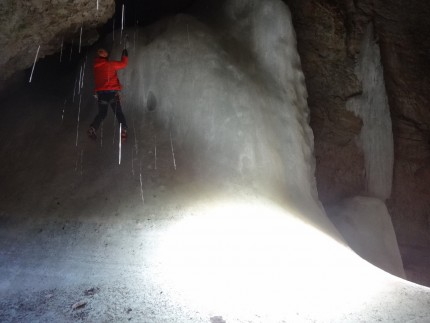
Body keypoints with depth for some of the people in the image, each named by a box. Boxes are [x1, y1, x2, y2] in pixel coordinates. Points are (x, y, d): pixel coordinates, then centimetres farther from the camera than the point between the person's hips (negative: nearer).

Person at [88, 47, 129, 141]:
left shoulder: (96, 66, 6)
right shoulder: (110, 64, -3)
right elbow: (123, 64, 7)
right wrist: (125, 55, 24)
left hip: (100, 92, 3)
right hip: (112, 91, -3)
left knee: (102, 113, 14)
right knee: (118, 112, 3)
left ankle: (93, 128, -7)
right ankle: (123, 130, -13)